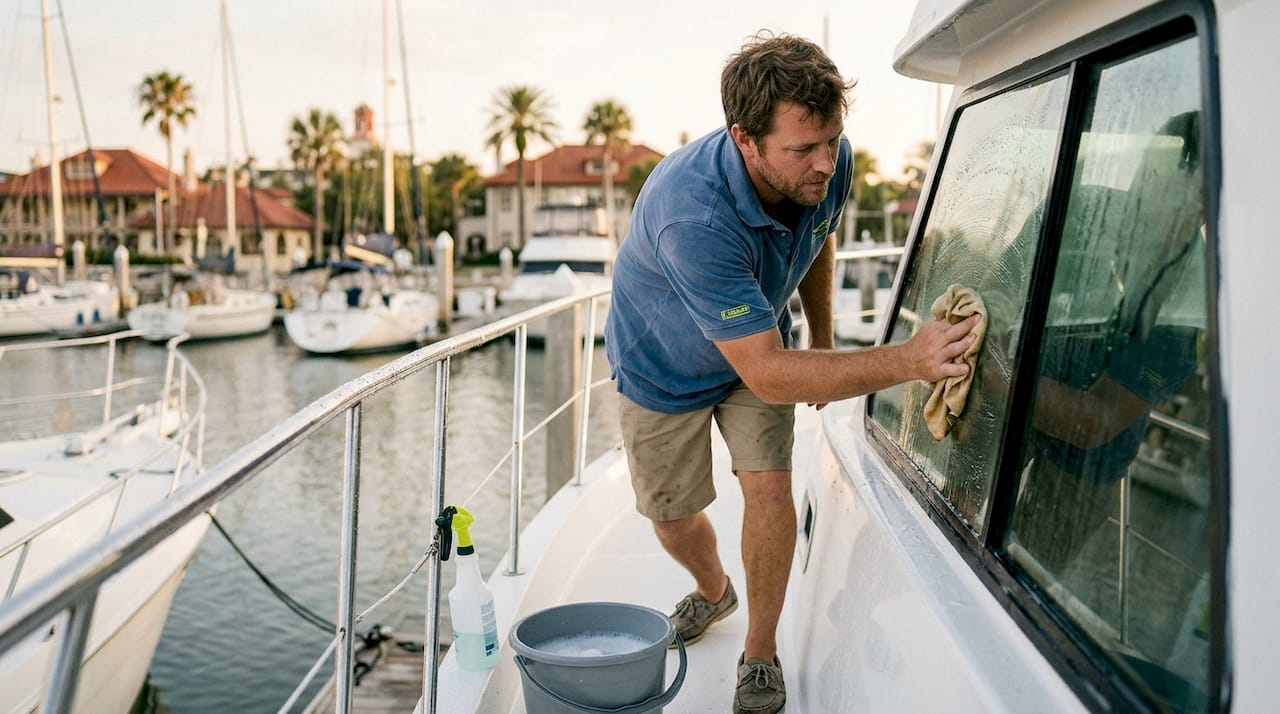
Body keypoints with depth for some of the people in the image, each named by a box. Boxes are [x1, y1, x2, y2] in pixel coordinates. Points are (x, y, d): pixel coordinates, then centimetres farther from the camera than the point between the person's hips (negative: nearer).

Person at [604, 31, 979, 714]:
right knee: (672, 515, 10)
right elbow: (766, 373, -44)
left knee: (769, 486, -11)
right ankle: (713, 591, 45)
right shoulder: (692, 215, -45)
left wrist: (824, 342, 6)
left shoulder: (829, 163, -25)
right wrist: (907, 360, -50)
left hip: (761, 340, 3)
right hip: (665, 366, -3)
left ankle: (761, 651, 11)